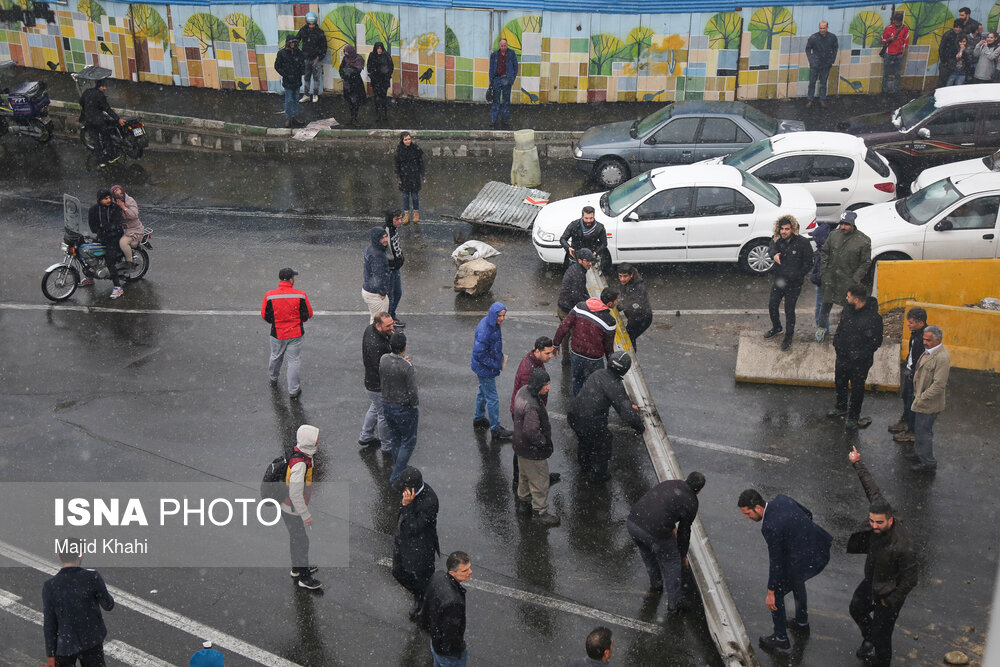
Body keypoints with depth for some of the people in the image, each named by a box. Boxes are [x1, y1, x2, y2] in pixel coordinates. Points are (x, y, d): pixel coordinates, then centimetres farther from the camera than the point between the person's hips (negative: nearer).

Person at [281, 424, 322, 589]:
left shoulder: (304, 455, -3)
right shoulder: (299, 464, -34)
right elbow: (295, 494, -30)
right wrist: (306, 515, -20)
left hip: (290, 508, 9)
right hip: (292, 511, -9)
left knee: (296, 539, 25)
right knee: (301, 542, 5)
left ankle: (297, 569, 44)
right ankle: (304, 578, 20)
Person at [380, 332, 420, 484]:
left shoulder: (383, 359, -11)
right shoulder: (407, 367, -28)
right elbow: (412, 392, -22)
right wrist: (415, 405, -2)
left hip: (387, 405, 6)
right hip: (404, 408, -6)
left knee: (394, 438, 25)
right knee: (408, 442, 11)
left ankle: (398, 467, 42)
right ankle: (396, 476, 11)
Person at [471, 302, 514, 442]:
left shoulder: (492, 324, -2)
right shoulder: (484, 330, -32)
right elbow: (479, 354, -30)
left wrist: (500, 357, 10)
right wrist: (495, 365, -23)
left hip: (483, 367, 10)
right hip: (485, 368, -10)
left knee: (483, 391, 26)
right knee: (492, 398, 1)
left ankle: (479, 418, 45)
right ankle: (496, 429, 12)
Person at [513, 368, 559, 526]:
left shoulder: (523, 390, -6)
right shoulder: (531, 407, -38)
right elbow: (531, 432, -31)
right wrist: (544, 442, -16)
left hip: (521, 445, 10)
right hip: (532, 451, -10)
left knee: (525, 473, 31)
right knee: (540, 480, 8)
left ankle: (523, 497, 53)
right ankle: (541, 512, 23)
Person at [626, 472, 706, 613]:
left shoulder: (669, 483, 16)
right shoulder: (691, 503, 1)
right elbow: (684, 532, 11)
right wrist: (683, 555, 27)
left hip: (632, 521, 6)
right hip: (655, 532, -6)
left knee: (648, 554, 33)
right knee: (672, 564, 18)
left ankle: (655, 585, 55)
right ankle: (673, 605, 24)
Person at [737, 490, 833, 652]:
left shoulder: (770, 527, -26)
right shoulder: (781, 499, -4)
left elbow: (775, 562, -20)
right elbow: (808, 514, 11)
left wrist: (770, 593, -10)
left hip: (805, 561, -9)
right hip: (821, 549, 9)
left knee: (776, 593, 13)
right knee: (796, 579, 35)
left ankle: (780, 637, 27)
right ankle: (802, 622, 52)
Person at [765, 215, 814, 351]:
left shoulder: (803, 243, -15)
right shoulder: (776, 239, -3)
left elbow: (808, 264, -9)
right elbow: (771, 248, -19)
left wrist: (795, 276, -16)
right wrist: (774, 254, -43)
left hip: (793, 284, -4)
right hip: (777, 280, 4)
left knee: (789, 310, 6)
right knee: (772, 306, 15)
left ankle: (789, 336, 26)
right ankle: (776, 328, 42)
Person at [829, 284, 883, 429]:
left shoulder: (873, 318, -25)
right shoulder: (848, 310, -4)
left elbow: (876, 342, -18)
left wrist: (860, 354, -19)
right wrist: (836, 343, 2)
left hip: (860, 361, -7)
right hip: (843, 356, 7)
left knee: (857, 388, 10)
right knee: (840, 382, 24)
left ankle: (854, 416, 29)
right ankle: (841, 407, 48)